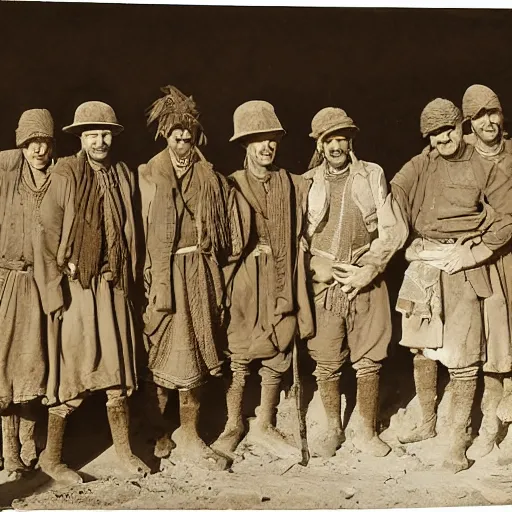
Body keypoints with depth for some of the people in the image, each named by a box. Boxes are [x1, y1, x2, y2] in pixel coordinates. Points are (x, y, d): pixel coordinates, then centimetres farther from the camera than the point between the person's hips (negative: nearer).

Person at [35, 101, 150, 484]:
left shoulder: (124, 176, 9)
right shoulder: (65, 175, -6)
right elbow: (49, 233, -10)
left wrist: (128, 277, 7)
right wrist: (55, 290, -15)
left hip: (113, 284, 4)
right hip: (76, 286, -4)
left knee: (117, 366, 9)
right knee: (72, 372, -2)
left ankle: (123, 448, 22)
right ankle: (51, 457, 12)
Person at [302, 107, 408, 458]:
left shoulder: (373, 175, 5)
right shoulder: (308, 182, 5)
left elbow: (395, 229, 1)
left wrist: (368, 270, -8)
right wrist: (328, 269, -7)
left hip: (367, 280, 0)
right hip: (323, 282, 0)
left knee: (369, 361, 3)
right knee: (327, 363, 4)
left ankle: (367, 432, 17)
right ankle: (334, 429, 21)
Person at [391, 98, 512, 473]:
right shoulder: (420, 166, 8)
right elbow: (391, 200, -4)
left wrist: (477, 252, -8)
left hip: (461, 267, -3)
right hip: (422, 265, 4)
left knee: (462, 356, -3)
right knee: (421, 347, 12)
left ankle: (458, 441, 7)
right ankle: (428, 424, 29)